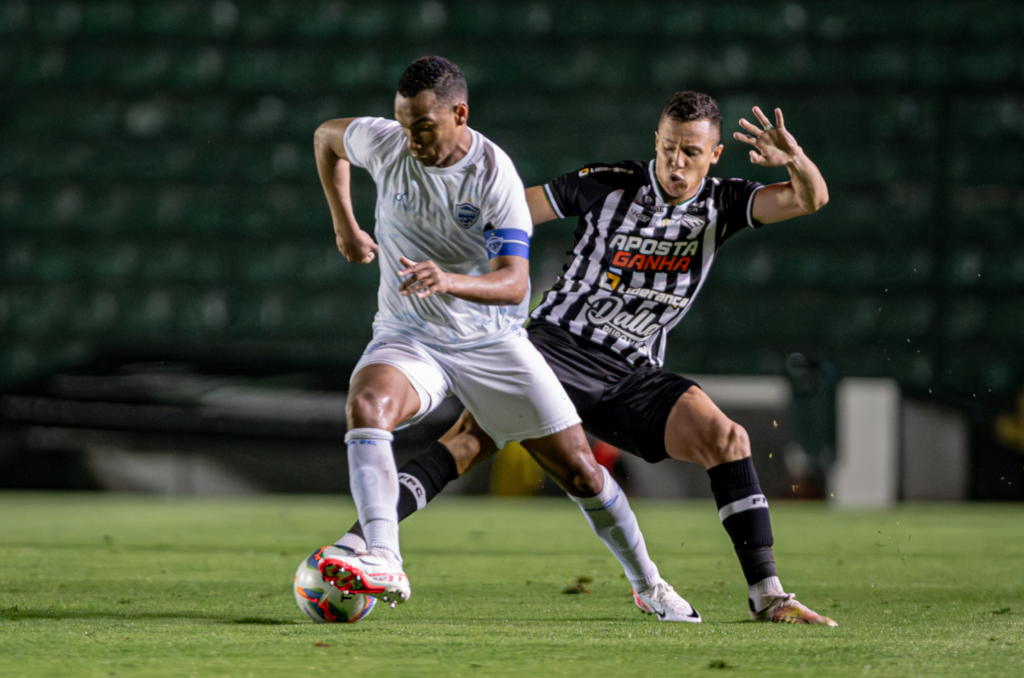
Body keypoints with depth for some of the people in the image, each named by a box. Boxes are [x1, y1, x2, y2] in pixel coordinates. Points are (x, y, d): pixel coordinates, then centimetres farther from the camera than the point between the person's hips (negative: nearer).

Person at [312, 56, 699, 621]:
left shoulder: (495, 175, -18)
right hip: (407, 339, 1)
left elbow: (514, 282, -25)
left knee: (579, 470, 0)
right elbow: (327, 136, 15)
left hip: (490, 339, -1)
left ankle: (649, 585, 23)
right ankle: (383, 564, -47)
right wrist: (344, 225, 8)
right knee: (365, 405, -35)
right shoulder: (383, 143, -10)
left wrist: (450, 281, -45)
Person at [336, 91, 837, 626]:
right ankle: (355, 545, -31)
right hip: (556, 343, -3)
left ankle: (767, 596, -8)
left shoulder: (721, 204, 4)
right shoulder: (607, 186, -3)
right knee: (470, 437, -25)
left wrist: (795, 160, -30)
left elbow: (810, 199, -7)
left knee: (725, 439, -16)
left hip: (631, 376, 3)